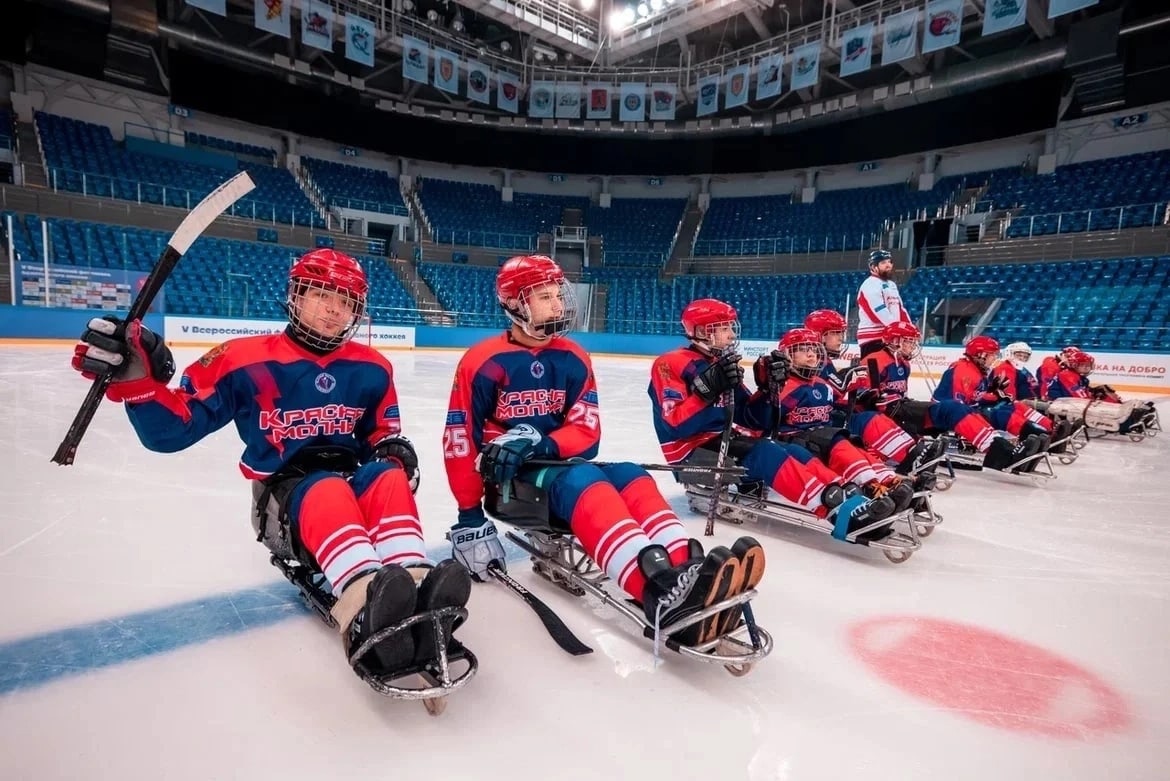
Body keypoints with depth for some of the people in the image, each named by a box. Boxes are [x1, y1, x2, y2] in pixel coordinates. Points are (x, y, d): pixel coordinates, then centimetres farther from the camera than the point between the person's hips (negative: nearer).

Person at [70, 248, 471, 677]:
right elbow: (173, 428, -6)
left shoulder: (371, 369, 5)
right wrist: (137, 379, -24)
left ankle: (414, 588, -50)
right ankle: (364, 612, -62)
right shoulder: (245, 361, -5)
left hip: (353, 482, 4)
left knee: (390, 479, -30)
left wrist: (395, 450, -7)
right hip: (285, 496, -3)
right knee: (329, 494, -37)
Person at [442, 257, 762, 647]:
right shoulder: (482, 363, -9)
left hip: (556, 466, 6)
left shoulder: (573, 359, 6)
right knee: (584, 481, -35)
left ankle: (683, 574, -47)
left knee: (631, 477, -23)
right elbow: (460, 441, -9)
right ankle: (659, 592, -57)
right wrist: (470, 516, -10)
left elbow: (586, 431, -1)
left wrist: (538, 445, -21)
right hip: (506, 478, -5)